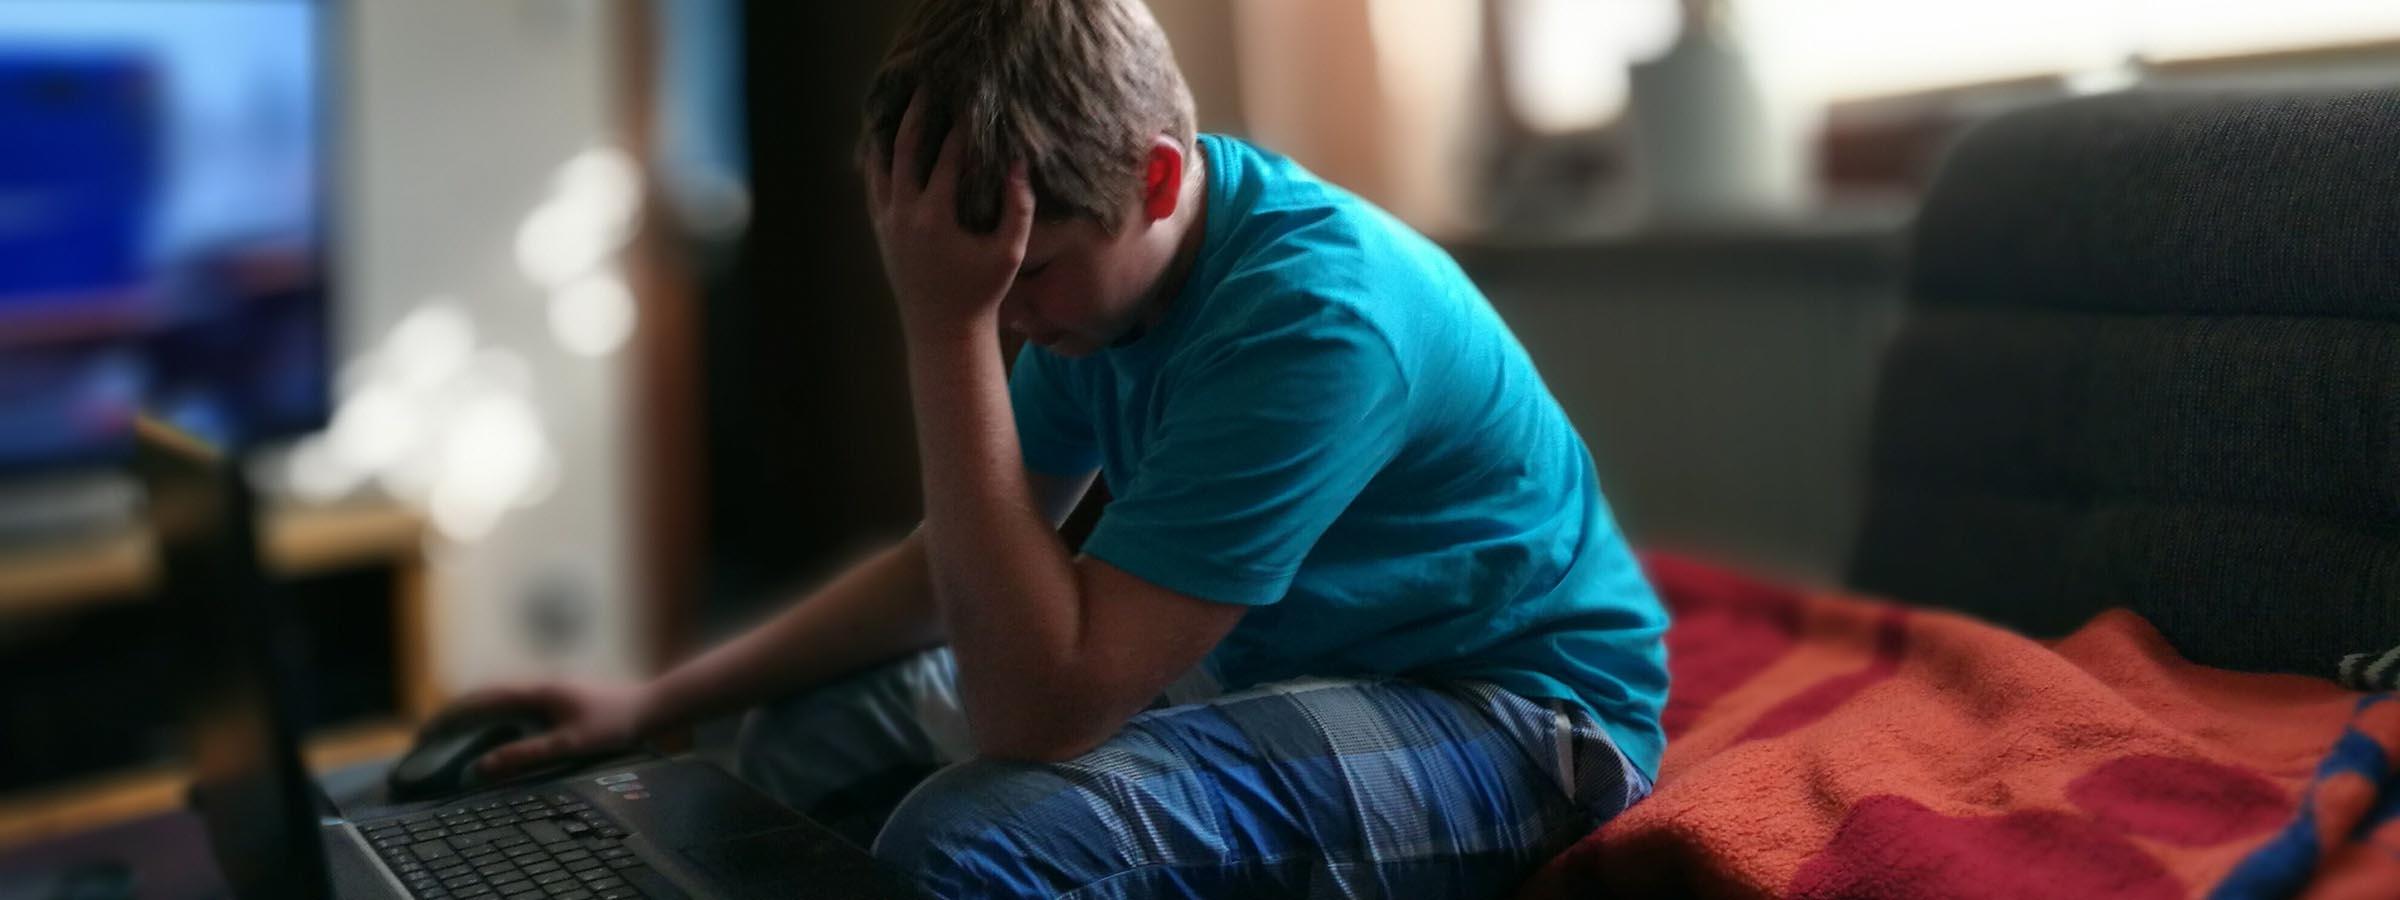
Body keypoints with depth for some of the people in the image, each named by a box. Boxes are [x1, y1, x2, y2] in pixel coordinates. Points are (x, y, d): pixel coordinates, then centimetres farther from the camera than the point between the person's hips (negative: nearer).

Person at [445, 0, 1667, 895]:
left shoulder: (1315, 312, -31)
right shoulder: (1108, 257, -5)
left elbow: (1034, 712, -33)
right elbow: (962, 557, 6)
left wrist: (945, 324, -34)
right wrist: (659, 700, 0)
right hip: (1271, 662, 8)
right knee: (811, 747, 4)